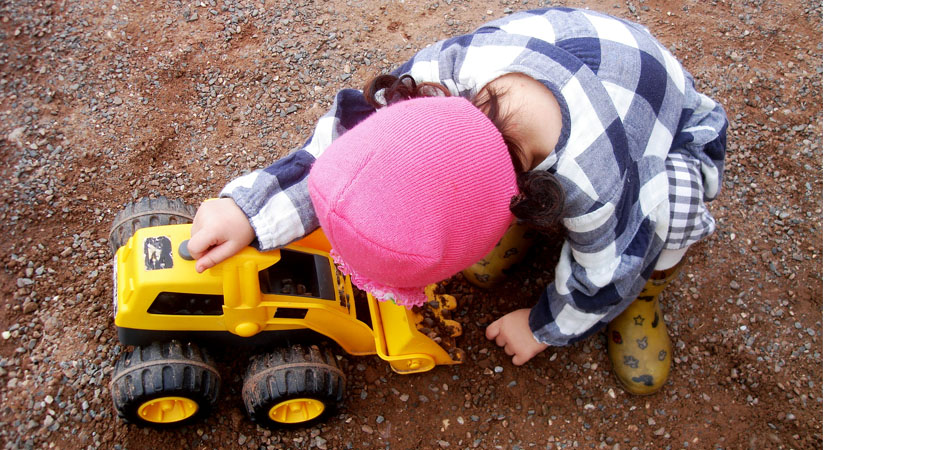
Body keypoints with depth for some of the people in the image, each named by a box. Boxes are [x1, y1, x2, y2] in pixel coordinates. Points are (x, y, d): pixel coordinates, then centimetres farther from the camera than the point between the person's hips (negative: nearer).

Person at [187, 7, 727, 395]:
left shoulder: (600, 186, -48)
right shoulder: (455, 66, -36)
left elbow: (603, 278, -26)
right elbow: (352, 133, -20)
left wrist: (543, 327, -9)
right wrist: (250, 207, -27)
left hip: (669, 133, -3)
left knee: (667, 200, -37)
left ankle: (641, 295, -4)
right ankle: (536, 219, 12)